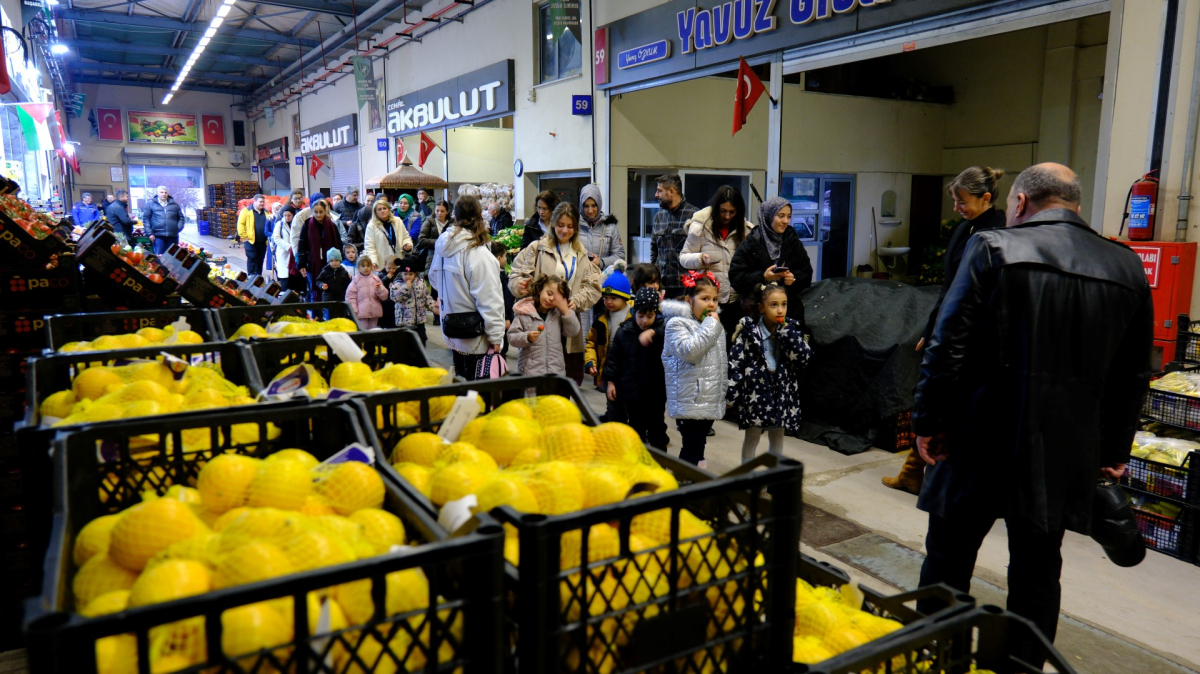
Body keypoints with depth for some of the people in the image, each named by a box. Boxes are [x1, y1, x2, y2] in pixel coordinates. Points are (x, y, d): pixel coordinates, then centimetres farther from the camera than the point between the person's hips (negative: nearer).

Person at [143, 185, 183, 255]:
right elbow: (145, 219, 4)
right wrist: (150, 233, -4)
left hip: (173, 236, 3)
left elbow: (181, 217, 19)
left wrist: (178, 228, 3)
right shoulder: (150, 204, 6)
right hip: (158, 236, -3)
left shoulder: (174, 204, 14)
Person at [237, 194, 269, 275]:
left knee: (260, 260, 9)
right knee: (252, 259, -4)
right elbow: (240, 224, -6)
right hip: (251, 241, -4)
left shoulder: (266, 212, 13)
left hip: (263, 241, 5)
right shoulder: (246, 211, -2)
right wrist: (244, 236, -11)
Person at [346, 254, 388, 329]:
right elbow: (350, 296, -4)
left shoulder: (376, 279, 5)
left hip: (375, 312, 3)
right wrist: (354, 311, -9)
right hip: (361, 312, -3)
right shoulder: (356, 280, -2)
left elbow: (384, 296, 4)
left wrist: (379, 289, -16)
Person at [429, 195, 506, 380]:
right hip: (474, 333, -7)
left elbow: (434, 279, 21)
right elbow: (489, 299, -19)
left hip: (452, 329, 7)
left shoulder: (443, 247, 3)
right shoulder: (478, 253, -19)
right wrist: (496, 337, -15)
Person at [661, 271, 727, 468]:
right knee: (692, 445, -7)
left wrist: (724, 389, 21)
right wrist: (710, 325, -19)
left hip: (711, 399, 8)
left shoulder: (716, 325, 14)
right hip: (690, 401, -7)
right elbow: (689, 351, -27)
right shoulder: (676, 324, -10)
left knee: (699, 442, 15)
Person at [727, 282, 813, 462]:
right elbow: (735, 362, -10)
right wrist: (731, 394, -12)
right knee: (752, 436, 10)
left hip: (782, 392, 3)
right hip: (755, 390, -3)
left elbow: (805, 357, -11)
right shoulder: (749, 329, -9)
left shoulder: (792, 328, 1)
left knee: (777, 437, 17)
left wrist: (786, 332, -18)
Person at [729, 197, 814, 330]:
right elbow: (735, 276, -7)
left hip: (790, 308, 3)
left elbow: (807, 274, 13)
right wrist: (762, 277, -18)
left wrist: (794, 278, -9)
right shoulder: (752, 243, -2)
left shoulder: (793, 241, 9)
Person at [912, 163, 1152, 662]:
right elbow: (1134, 376, 10)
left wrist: (928, 422, -4)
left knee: (947, 561, 10)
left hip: (981, 446, -4)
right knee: (1038, 573, 16)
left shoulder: (993, 248, -8)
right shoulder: (1128, 269, 5)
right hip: (1065, 455, 4)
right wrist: (1115, 450, 19)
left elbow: (948, 347, -12)